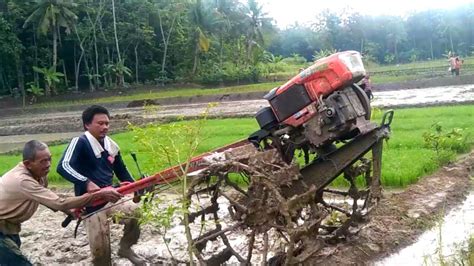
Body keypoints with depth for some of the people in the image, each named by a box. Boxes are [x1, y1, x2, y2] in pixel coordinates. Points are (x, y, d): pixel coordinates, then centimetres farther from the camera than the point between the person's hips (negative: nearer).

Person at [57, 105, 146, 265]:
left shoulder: (112, 146, 8)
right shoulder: (80, 143, -11)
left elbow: (122, 172, 20)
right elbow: (63, 167, -26)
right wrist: (87, 183, -38)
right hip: (91, 204, -5)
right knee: (101, 253, -1)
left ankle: (125, 247, 11)